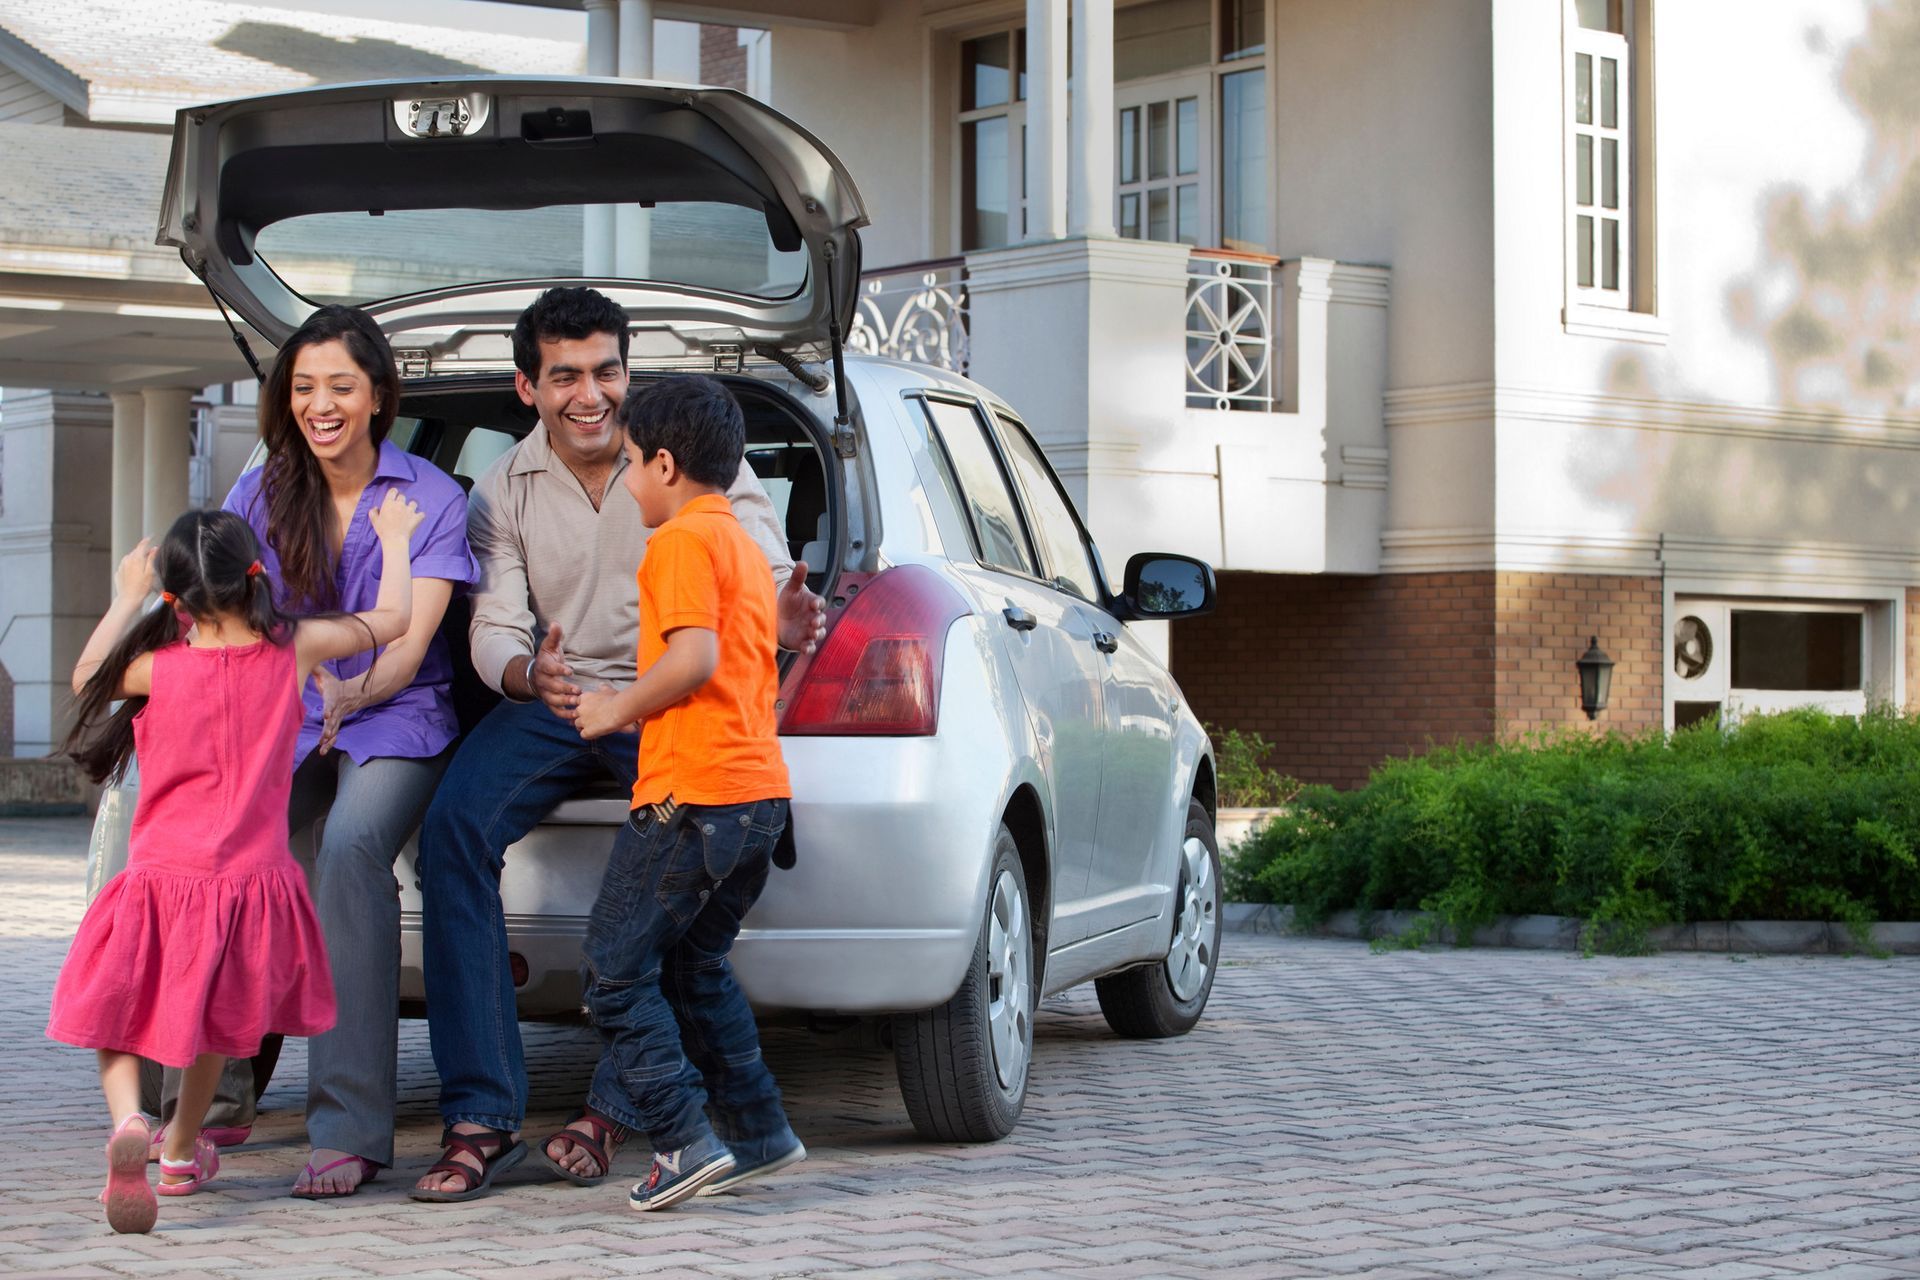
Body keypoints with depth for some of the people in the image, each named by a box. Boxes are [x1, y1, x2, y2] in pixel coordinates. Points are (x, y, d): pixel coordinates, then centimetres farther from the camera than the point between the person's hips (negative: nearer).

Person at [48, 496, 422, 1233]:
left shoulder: (155, 667, -8)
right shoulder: (293, 650, -6)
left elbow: (87, 679, 14)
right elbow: (393, 619, 9)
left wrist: (125, 601, 24)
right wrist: (393, 541, 25)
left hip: (161, 879, -2)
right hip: (252, 878, 2)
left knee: (118, 1015, 7)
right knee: (213, 1025, 24)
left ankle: (128, 1121, -21)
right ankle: (182, 1151, 40)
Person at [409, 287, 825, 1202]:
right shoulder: (503, 491, 6)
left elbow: (762, 566, -10)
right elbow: (494, 628, -1)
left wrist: (784, 613, -36)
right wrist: (530, 673, -27)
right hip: (554, 703, 2)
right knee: (453, 825, -26)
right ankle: (482, 1117, -26)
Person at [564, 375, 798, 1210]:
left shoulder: (683, 539, -8)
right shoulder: (742, 546, 22)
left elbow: (694, 656, -21)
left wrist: (618, 708, -8)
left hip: (693, 791, -10)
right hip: (760, 792, 10)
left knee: (614, 970, -4)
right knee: (694, 965, 21)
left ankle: (685, 1140, -10)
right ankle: (763, 1130, 22)